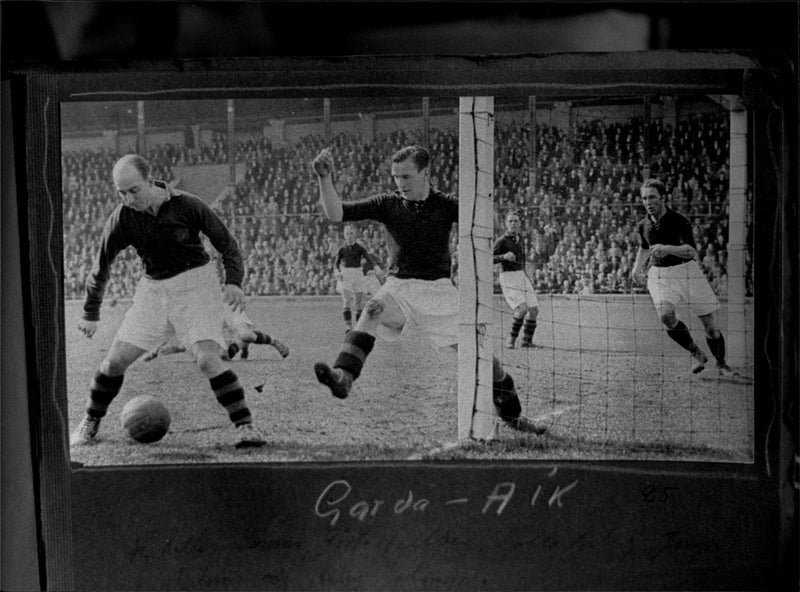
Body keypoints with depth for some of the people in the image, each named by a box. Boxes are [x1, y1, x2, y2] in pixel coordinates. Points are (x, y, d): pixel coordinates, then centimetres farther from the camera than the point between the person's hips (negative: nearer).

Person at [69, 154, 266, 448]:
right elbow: (100, 267, 4)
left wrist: (233, 282, -21)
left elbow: (226, 243, -5)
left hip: (196, 283, -3)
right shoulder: (122, 218, -10)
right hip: (153, 288, 3)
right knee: (116, 360, 0)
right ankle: (89, 424, 21)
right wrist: (90, 314, 10)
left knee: (207, 359, -21)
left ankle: (245, 426, -13)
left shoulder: (186, 205, -16)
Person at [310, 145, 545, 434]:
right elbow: (336, 213, -8)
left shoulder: (446, 205, -2)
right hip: (399, 287, 0)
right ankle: (343, 378, -48)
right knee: (372, 310, -33)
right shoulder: (387, 204, 0)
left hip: (439, 289, 0)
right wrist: (324, 179, -22)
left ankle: (513, 415, 17)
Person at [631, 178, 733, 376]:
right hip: (659, 274, 3)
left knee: (709, 324, 0)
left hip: (687, 271, -3)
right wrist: (637, 267, 11)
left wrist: (667, 249, -41)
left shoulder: (679, 221, -13)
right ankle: (696, 353, -2)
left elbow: (692, 252, -26)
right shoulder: (643, 225, 3)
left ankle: (721, 363, 26)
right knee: (666, 316, -25)